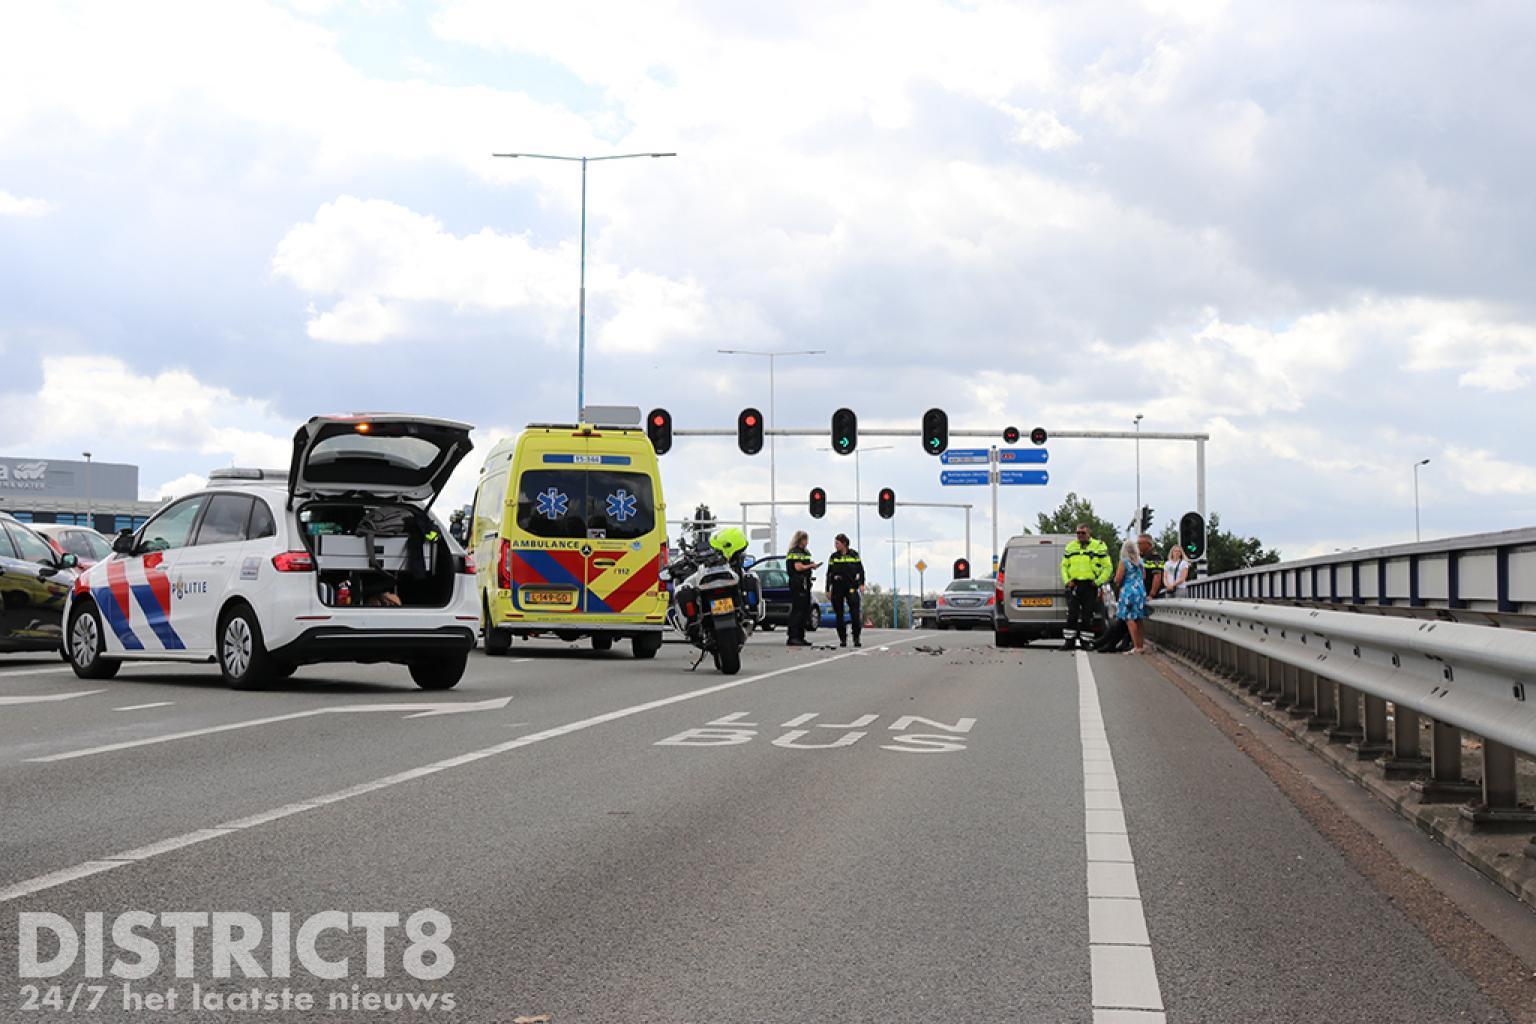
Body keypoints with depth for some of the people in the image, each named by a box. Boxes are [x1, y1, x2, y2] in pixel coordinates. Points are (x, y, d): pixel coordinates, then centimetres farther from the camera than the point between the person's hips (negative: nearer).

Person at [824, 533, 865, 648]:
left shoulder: (854, 555, 4)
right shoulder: (834, 556, 8)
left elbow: (860, 570, 8)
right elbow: (829, 573, 9)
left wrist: (861, 584, -3)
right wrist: (828, 589, 5)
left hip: (851, 587, -2)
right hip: (837, 588, 2)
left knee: (855, 613, -11)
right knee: (839, 614, 2)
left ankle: (856, 638, -5)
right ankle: (842, 639, 8)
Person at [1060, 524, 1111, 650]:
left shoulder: (1099, 546, 3)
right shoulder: (1070, 547, 13)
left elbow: (1107, 567, 2)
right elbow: (1064, 566, 17)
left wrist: (1098, 581, -7)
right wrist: (1067, 581, 2)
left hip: (1090, 586, -2)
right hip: (1074, 585, 2)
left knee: (1087, 615, 1)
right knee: (1072, 615, -3)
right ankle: (1070, 641, 0)